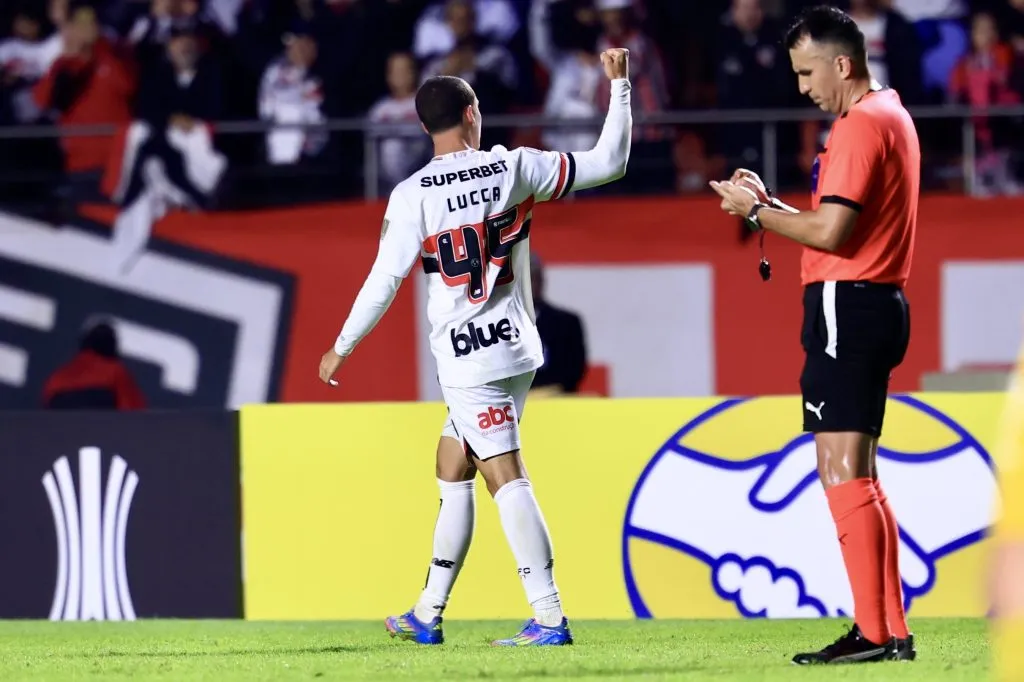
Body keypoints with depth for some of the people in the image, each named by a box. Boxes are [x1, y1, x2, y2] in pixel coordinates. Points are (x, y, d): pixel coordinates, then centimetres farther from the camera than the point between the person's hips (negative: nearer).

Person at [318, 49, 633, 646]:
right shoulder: (514, 167, -1)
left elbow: (384, 282, -9)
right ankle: (428, 615, 21)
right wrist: (620, 86, 10)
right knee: (451, 474, 16)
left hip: (468, 365, -5)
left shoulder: (413, 195, -10)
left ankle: (549, 618, -16)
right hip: (517, 349, 5)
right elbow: (609, 163, 2)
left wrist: (341, 349, 3)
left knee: (507, 481, -9)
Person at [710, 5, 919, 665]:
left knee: (843, 472, -10)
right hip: (878, 305, 11)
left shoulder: (861, 125, -14)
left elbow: (831, 232, -21)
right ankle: (890, 630, 15)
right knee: (857, 476, 14)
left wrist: (756, 212, -7)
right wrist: (769, 202, 10)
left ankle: (874, 633, -12)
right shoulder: (892, 116, 20)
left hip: (848, 307, -11)